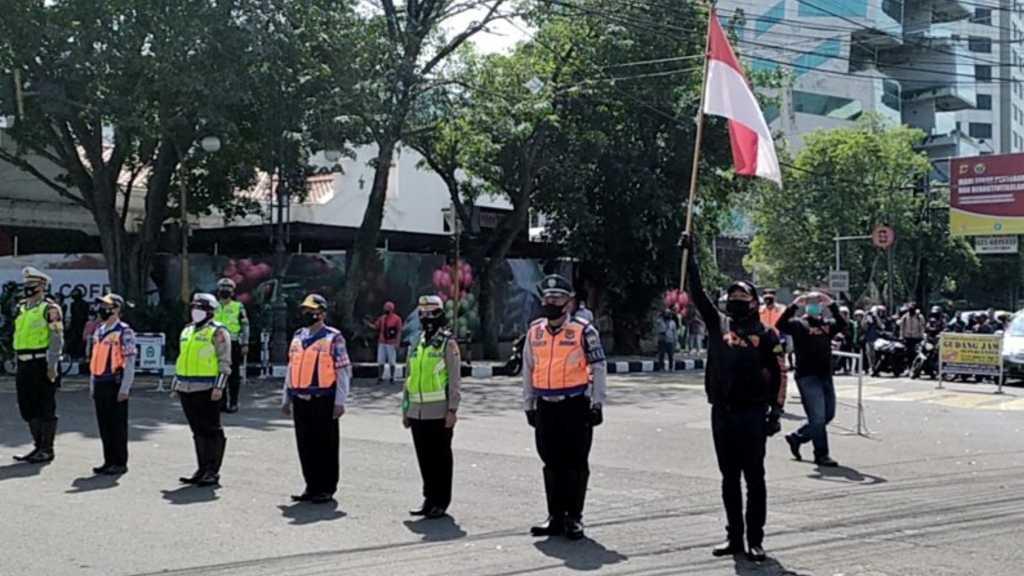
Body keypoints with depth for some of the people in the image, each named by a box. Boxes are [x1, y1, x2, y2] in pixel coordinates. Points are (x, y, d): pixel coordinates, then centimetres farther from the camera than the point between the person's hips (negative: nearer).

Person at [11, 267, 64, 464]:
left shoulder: (50, 309, -8)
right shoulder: (21, 308, 16)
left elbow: (57, 339, -13)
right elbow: (19, 335, 21)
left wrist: (52, 366, -19)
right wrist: (18, 362, 17)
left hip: (42, 364, -8)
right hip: (25, 365, 8)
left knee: (46, 409, -2)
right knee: (28, 408, 11)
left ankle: (47, 449, 5)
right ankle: (38, 446, 22)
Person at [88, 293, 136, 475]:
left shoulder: (124, 332, -9)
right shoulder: (99, 331, 14)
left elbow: (130, 362, -13)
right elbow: (95, 359, 19)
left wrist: (125, 388, -17)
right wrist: (92, 385, 15)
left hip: (115, 384, -7)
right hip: (100, 385, 7)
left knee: (118, 425, -1)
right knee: (103, 425, 10)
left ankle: (120, 463, 6)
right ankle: (109, 461, 18)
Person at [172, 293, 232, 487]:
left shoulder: (218, 332, -5)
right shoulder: (187, 331, 18)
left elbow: (224, 362, -10)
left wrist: (219, 387, -18)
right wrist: (176, 383, 20)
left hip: (207, 389, -7)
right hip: (187, 390, 7)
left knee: (211, 430, -2)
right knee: (198, 431, 11)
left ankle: (213, 472, 2)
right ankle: (202, 469, 18)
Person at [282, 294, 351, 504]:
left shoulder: (333, 338, -5)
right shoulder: (298, 337, 14)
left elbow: (344, 371, -8)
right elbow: (291, 368, 19)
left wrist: (340, 402, -12)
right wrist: (286, 398, 16)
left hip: (323, 400, -6)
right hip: (300, 400, 6)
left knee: (326, 445, 1)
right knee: (305, 446, 10)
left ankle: (327, 489, 10)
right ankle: (312, 486, 21)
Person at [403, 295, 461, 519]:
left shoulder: (447, 343, -5)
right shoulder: (417, 344, 14)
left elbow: (454, 379, -10)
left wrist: (452, 410, -15)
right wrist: (405, 409, 16)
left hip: (439, 413, -6)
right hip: (418, 413, 6)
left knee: (441, 458, 2)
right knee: (424, 458, 11)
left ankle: (441, 502, 10)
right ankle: (429, 498, 21)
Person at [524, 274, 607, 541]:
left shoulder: (584, 331, -4)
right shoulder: (534, 332, 10)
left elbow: (599, 368, -3)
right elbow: (528, 371, 16)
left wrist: (596, 404, -7)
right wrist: (528, 405, 14)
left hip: (575, 406, -4)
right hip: (546, 407, 4)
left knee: (576, 464, 1)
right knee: (552, 464, 9)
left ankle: (574, 517, 11)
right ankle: (555, 517, 18)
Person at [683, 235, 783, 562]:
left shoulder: (765, 335, -1)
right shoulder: (718, 327, 8)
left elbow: (778, 375, -1)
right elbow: (698, 294, 7)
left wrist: (775, 412, -7)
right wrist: (690, 255, 4)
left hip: (752, 414, -4)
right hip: (721, 413, 4)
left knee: (754, 478, 2)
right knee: (729, 478, 10)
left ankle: (755, 540, 8)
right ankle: (734, 537, 19)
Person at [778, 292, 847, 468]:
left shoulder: (827, 323, 13)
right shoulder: (799, 323, -2)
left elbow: (842, 325, -5)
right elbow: (781, 325, -19)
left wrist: (832, 305, -11)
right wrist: (795, 305, -22)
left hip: (825, 375, 7)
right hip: (807, 376, -7)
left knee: (828, 415, 13)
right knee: (818, 417, -6)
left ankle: (796, 438, 28)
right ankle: (821, 454, 5)